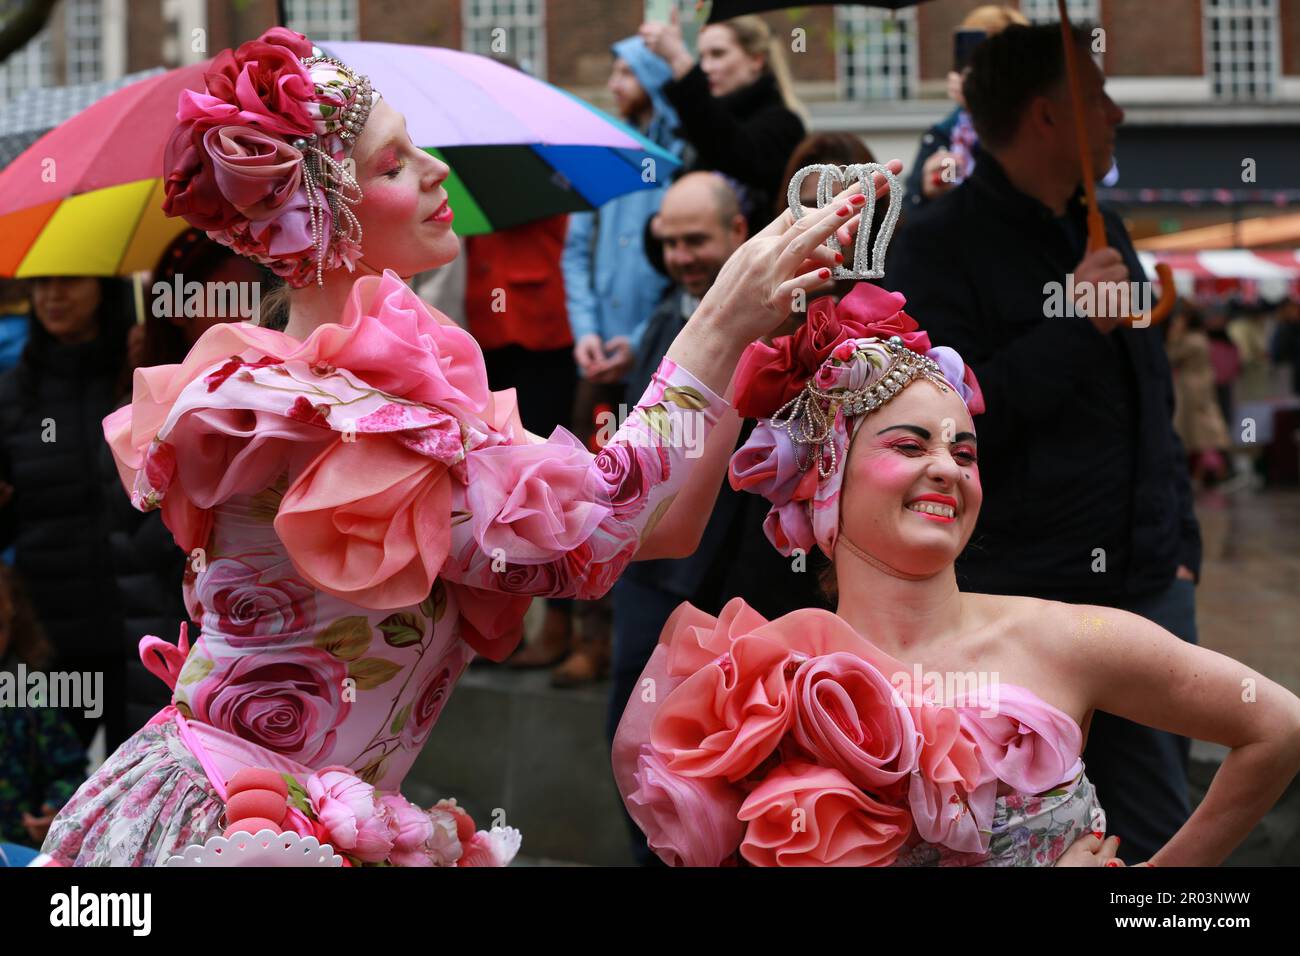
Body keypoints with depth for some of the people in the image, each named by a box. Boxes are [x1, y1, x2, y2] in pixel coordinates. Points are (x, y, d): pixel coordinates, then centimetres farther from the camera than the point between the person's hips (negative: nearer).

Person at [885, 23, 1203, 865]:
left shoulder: (1105, 232, 15)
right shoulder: (938, 247, -8)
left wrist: (1180, 544, 16)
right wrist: (1075, 325, -19)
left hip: (1147, 597, 7)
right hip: (1020, 607, -6)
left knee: (1161, 834, 10)